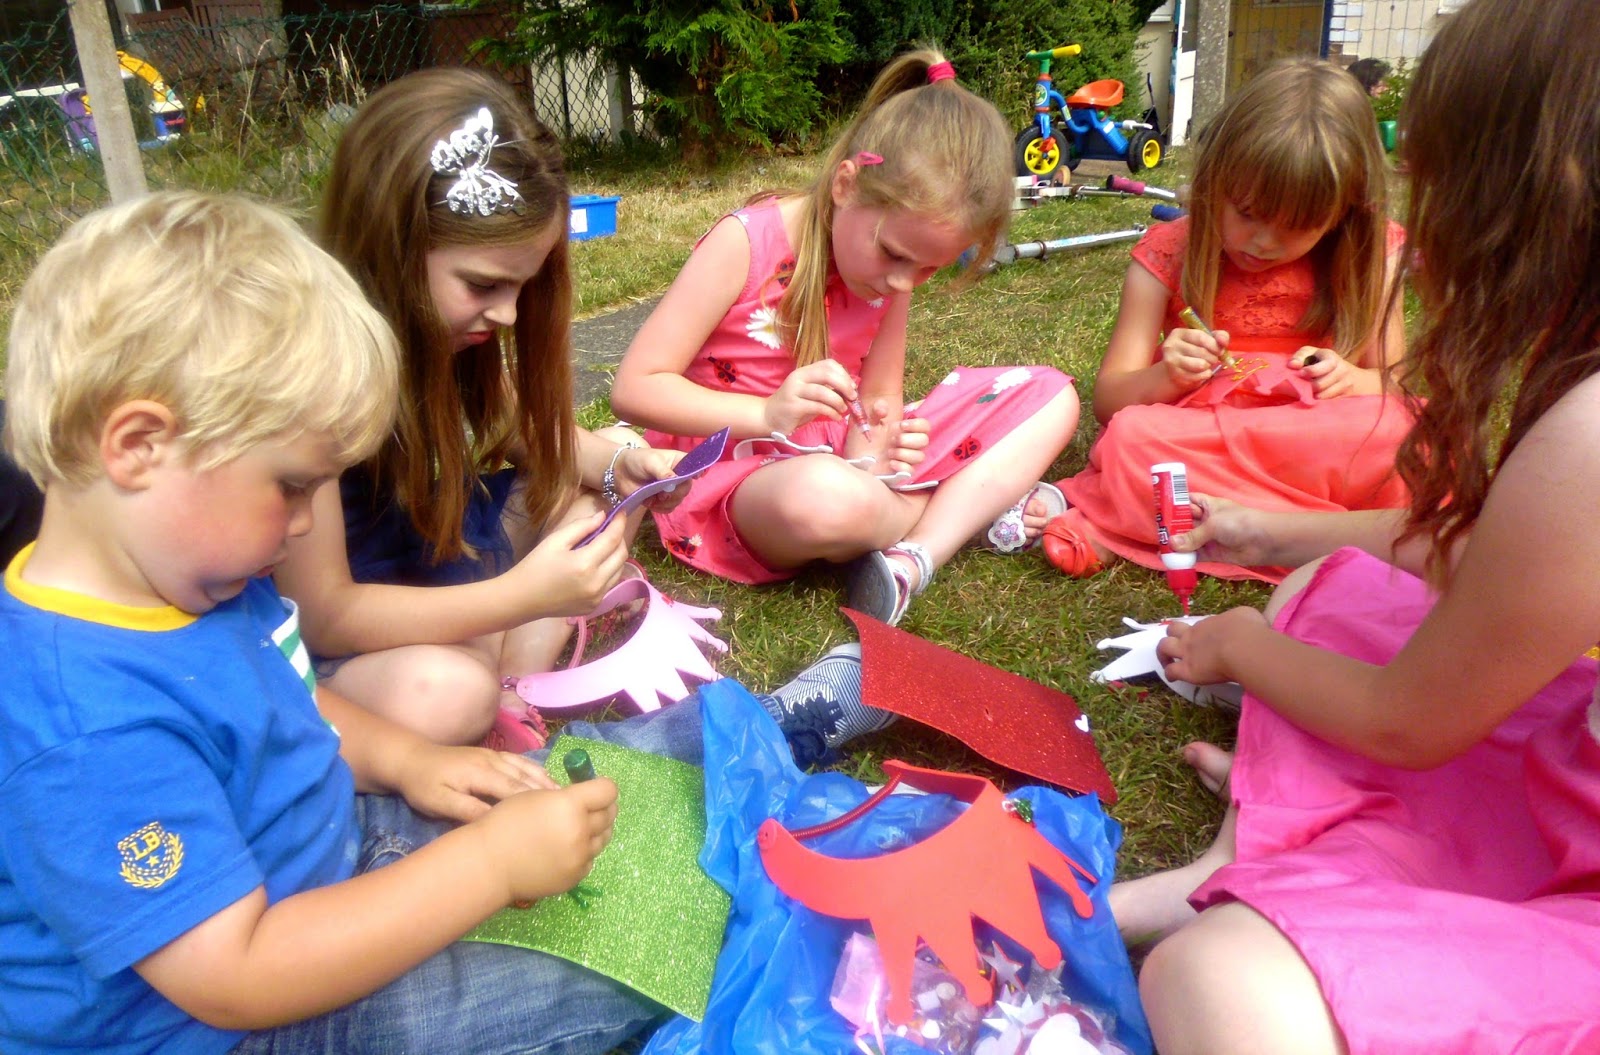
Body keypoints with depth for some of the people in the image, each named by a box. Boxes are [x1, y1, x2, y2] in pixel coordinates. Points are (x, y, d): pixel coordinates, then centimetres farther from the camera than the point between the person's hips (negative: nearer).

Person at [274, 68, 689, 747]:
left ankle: (513, 695, -11)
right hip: (310, 642, -8)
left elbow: (522, 429, 8)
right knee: (447, 693, -36)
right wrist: (522, 597, -34)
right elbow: (320, 614, -26)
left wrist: (616, 461, -13)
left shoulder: (444, 328, -9)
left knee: (596, 494, 2)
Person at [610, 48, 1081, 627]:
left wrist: (874, 448, -21)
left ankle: (913, 558, -22)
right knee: (825, 498, -43)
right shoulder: (746, 244, -18)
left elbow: (880, 398, 3)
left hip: (850, 455, 6)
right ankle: (982, 504, -9)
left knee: (1051, 396, -2)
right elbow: (633, 389, -19)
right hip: (742, 466, -6)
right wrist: (768, 413, -32)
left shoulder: (895, 254, -2)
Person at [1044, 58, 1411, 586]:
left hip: (1320, 440, 3)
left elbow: (1395, 382, 9)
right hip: (1193, 434, -2)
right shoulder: (1169, 253, -2)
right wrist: (1164, 378, -24)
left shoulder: (1367, 257, 3)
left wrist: (1355, 380, -15)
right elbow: (1108, 400, -3)